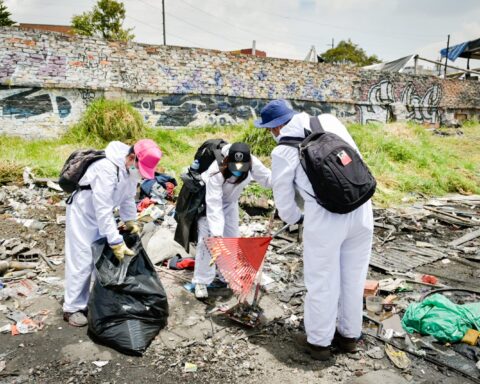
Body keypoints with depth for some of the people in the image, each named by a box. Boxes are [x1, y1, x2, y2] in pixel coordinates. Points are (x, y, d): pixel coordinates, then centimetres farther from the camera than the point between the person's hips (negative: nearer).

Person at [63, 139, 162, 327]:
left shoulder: (131, 168, -9)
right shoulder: (107, 168, -36)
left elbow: (128, 197, 4)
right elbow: (103, 209, -36)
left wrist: (130, 221, -8)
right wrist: (116, 242, -34)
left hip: (101, 212, 8)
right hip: (83, 212, -8)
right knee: (81, 261, -4)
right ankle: (72, 308, 10)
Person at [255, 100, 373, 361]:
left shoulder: (283, 151, -5)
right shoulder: (329, 120, 6)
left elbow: (283, 196, 5)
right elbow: (356, 157, 11)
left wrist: (293, 218, 25)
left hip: (325, 218, -5)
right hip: (361, 209, 6)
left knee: (322, 281, 12)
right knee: (353, 277, 19)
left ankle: (318, 342, 29)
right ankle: (349, 335, 38)